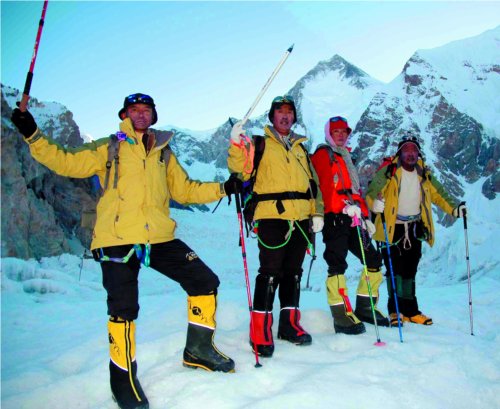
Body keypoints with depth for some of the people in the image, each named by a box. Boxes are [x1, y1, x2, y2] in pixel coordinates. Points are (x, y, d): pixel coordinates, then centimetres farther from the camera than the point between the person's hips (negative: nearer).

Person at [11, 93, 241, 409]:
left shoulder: (163, 153, 18)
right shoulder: (107, 149, 9)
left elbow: (185, 190, 20)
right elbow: (66, 162, 3)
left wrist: (223, 189, 11)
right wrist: (32, 134, -7)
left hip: (160, 238, 4)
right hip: (117, 240, -4)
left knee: (205, 281, 2)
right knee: (124, 309, -9)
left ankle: (198, 350, 20)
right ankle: (123, 377, 14)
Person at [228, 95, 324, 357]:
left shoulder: (301, 148, 23)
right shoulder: (261, 143, 6)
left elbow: (312, 182, 23)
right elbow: (241, 170, -8)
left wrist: (317, 212, 14)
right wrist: (237, 145, -24)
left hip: (301, 220, 6)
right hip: (272, 217, -6)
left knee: (293, 272, 10)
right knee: (270, 272, -8)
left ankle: (289, 324, 21)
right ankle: (260, 329, 0)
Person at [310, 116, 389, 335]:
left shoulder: (347, 158, 29)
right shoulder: (323, 154, 2)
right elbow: (326, 183, -15)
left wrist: (365, 216, 22)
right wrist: (346, 203, -28)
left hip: (353, 217, 9)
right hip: (335, 217, -9)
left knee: (373, 260, 8)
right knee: (337, 264, -12)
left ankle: (365, 308, 19)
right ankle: (342, 316, -10)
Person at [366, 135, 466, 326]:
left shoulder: (424, 174, 9)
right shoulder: (388, 171, -7)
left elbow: (438, 193, 14)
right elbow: (371, 192, -14)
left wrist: (453, 208, 0)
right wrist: (375, 203, -35)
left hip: (415, 229, 5)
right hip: (392, 228, -4)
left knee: (409, 271, 11)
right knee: (395, 269, -6)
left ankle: (410, 310, 18)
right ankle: (395, 310, 3)